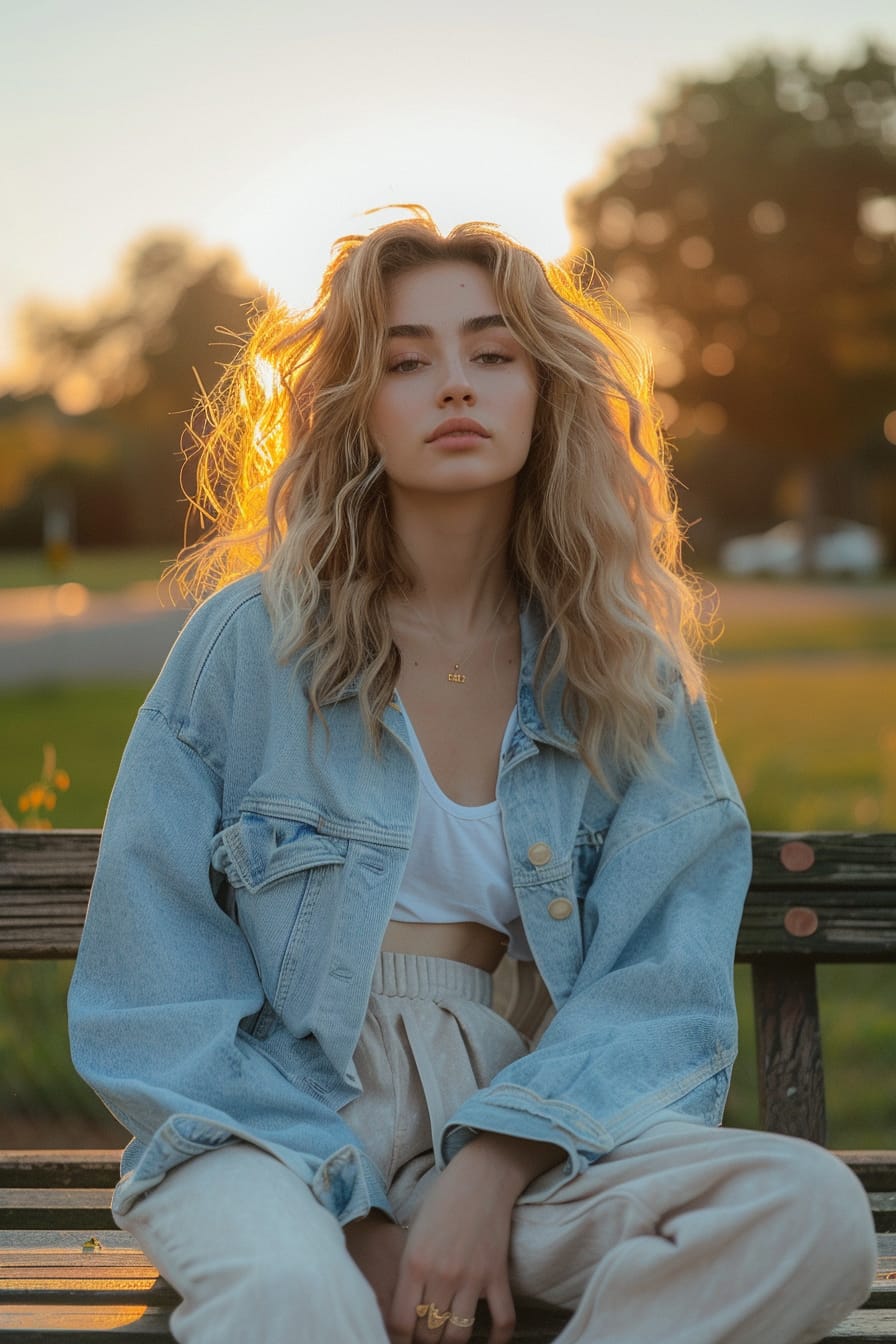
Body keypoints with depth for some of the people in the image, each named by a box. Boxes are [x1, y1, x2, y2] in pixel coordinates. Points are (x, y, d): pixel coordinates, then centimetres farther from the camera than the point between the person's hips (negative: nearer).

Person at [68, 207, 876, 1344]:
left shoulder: (628, 675, 6)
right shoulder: (250, 639, 0)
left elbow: (660, 987, -1)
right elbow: (153, 989, -1)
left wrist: (490, 1173, -18)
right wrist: (355, 1211, -10)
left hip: (521, 1119, 4)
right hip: (274, 1116, -3)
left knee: (813, 1210, -25)